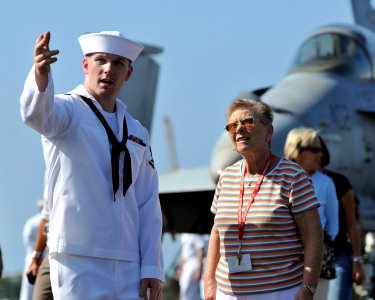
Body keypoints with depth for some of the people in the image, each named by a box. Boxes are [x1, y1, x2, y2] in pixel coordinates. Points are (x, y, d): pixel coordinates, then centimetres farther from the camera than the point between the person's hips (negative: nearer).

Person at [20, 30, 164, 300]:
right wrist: (40, 74, -47)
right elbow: (36, 113, -26)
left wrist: (152, 267, 6)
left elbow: (148, 204, 14)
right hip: (78, 262, -5)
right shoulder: (68, 110, 0)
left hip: (129, 268, 6)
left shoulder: (137, 133, 17)